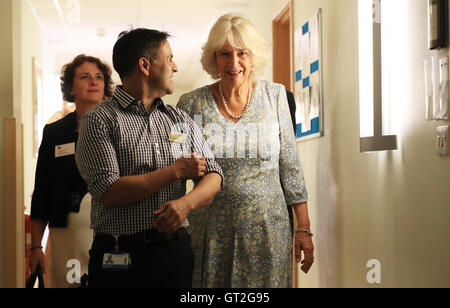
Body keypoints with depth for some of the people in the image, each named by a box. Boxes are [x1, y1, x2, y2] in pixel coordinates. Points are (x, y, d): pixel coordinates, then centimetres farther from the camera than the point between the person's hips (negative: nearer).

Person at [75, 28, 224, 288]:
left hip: (176, 249, 5)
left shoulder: (182, 120, 12)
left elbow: (213, 176, 6)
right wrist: (176, 171, -10)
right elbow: (108, 192, -17)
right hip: (121, 255, -5)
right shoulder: (100, 120, -6)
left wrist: (186, 203, -17)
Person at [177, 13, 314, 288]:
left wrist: (304, 228, 2)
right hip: (211, 231, 0)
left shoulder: (275, 96, 2)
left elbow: (290, 165, 4)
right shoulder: (192, 104, -1)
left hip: (267, 228, 1)